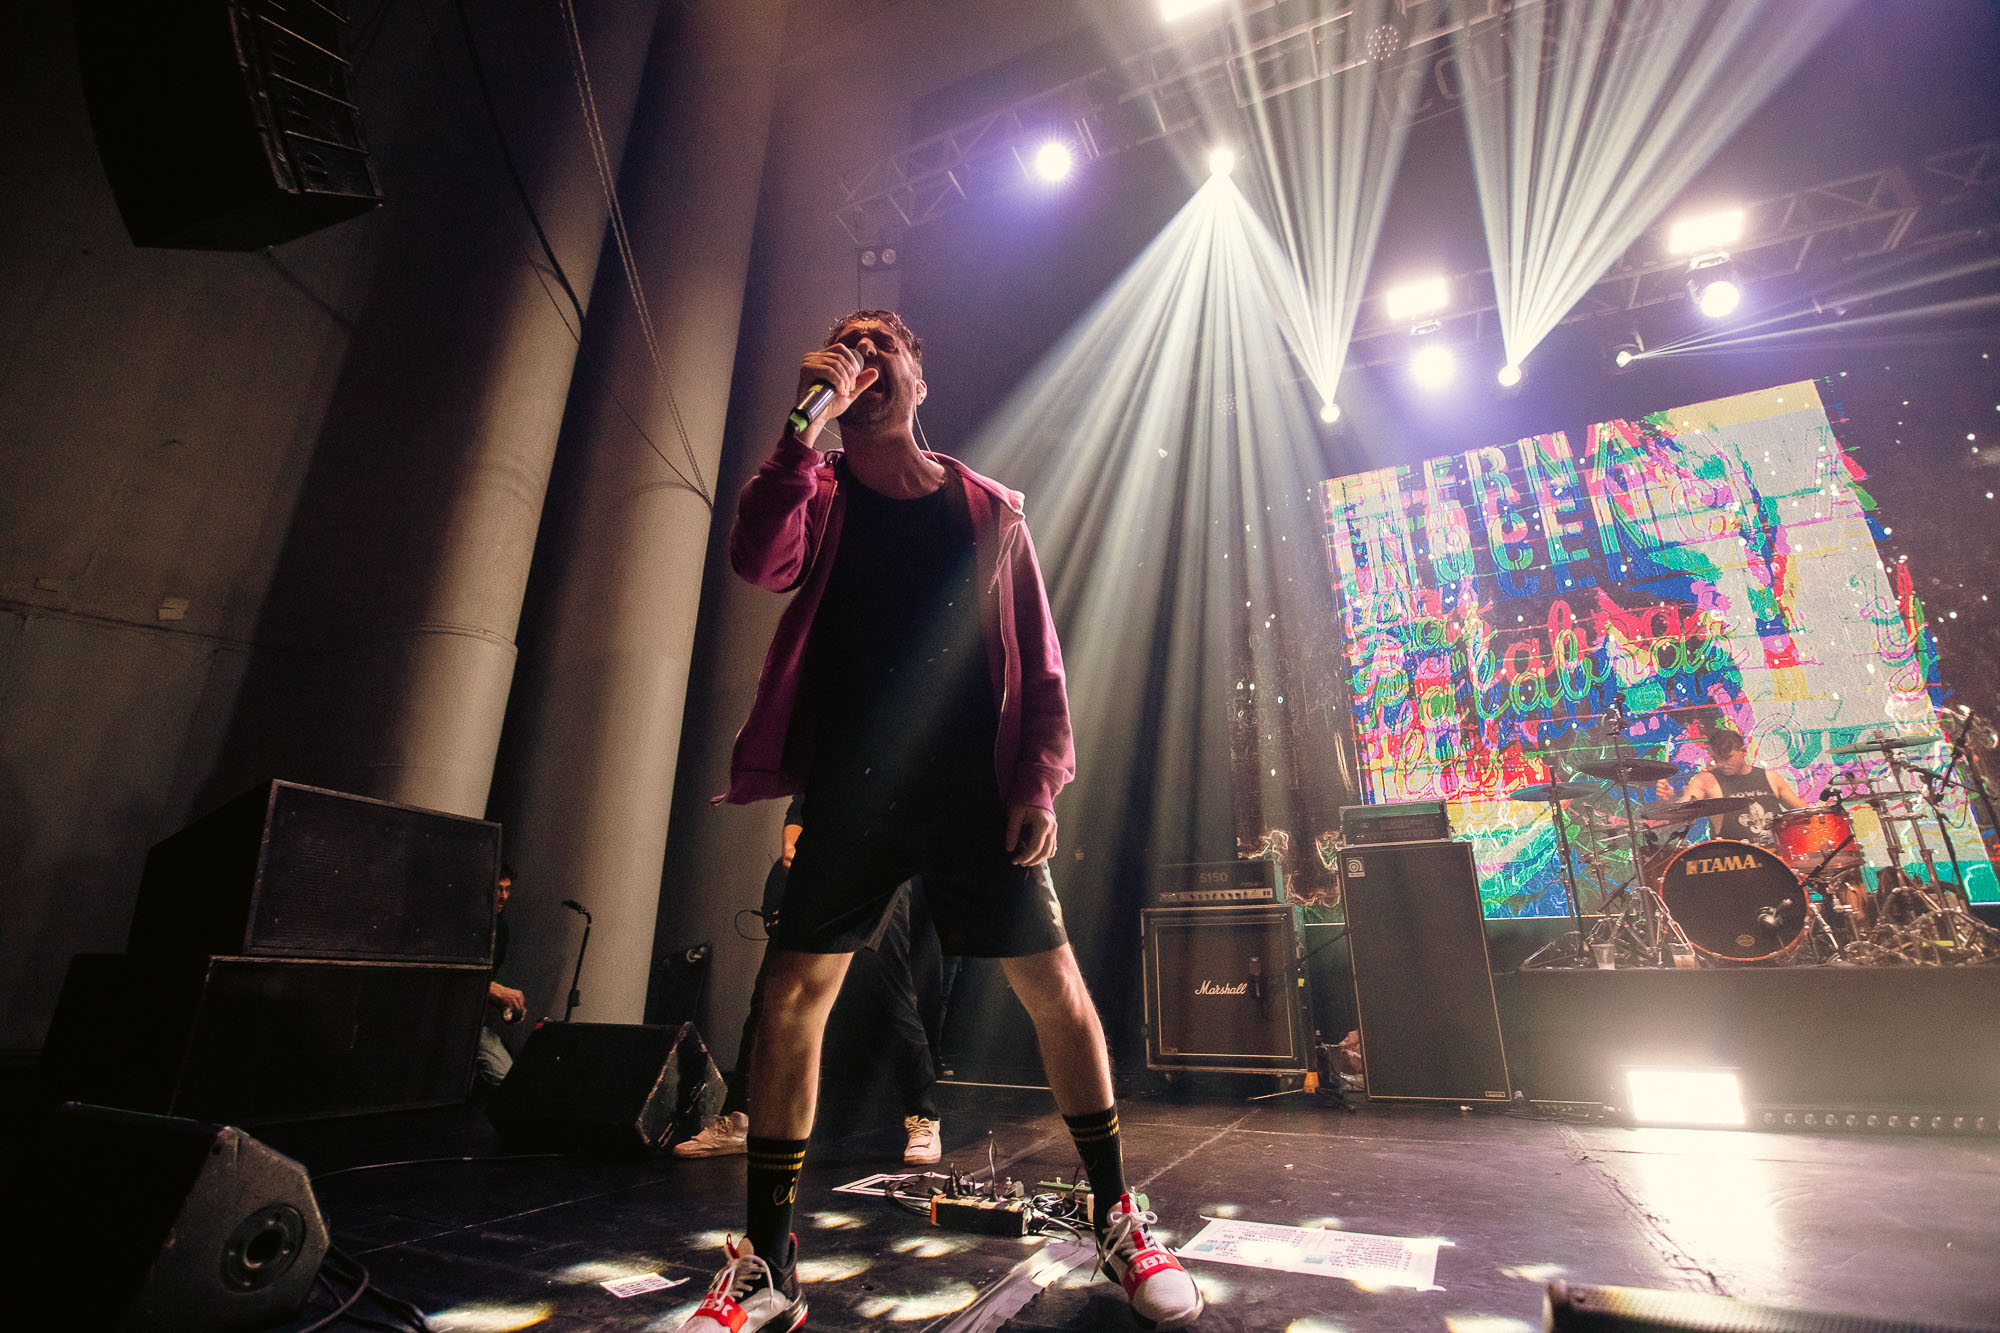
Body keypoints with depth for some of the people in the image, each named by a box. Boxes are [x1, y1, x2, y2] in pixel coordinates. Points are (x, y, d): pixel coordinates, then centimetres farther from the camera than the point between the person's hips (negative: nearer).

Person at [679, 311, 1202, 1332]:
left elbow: (1038, 659, 7)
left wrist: (1040, 784, -3)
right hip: (850, 790, 1)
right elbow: (761, 562, -13)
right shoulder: (821, 494, 10)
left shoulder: (988, 511, 10)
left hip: (974, 789, 0)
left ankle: (1117, 1223, 21)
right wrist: (809, 420, -15)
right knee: (792, 996, -2)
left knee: (1055, 989, -1)